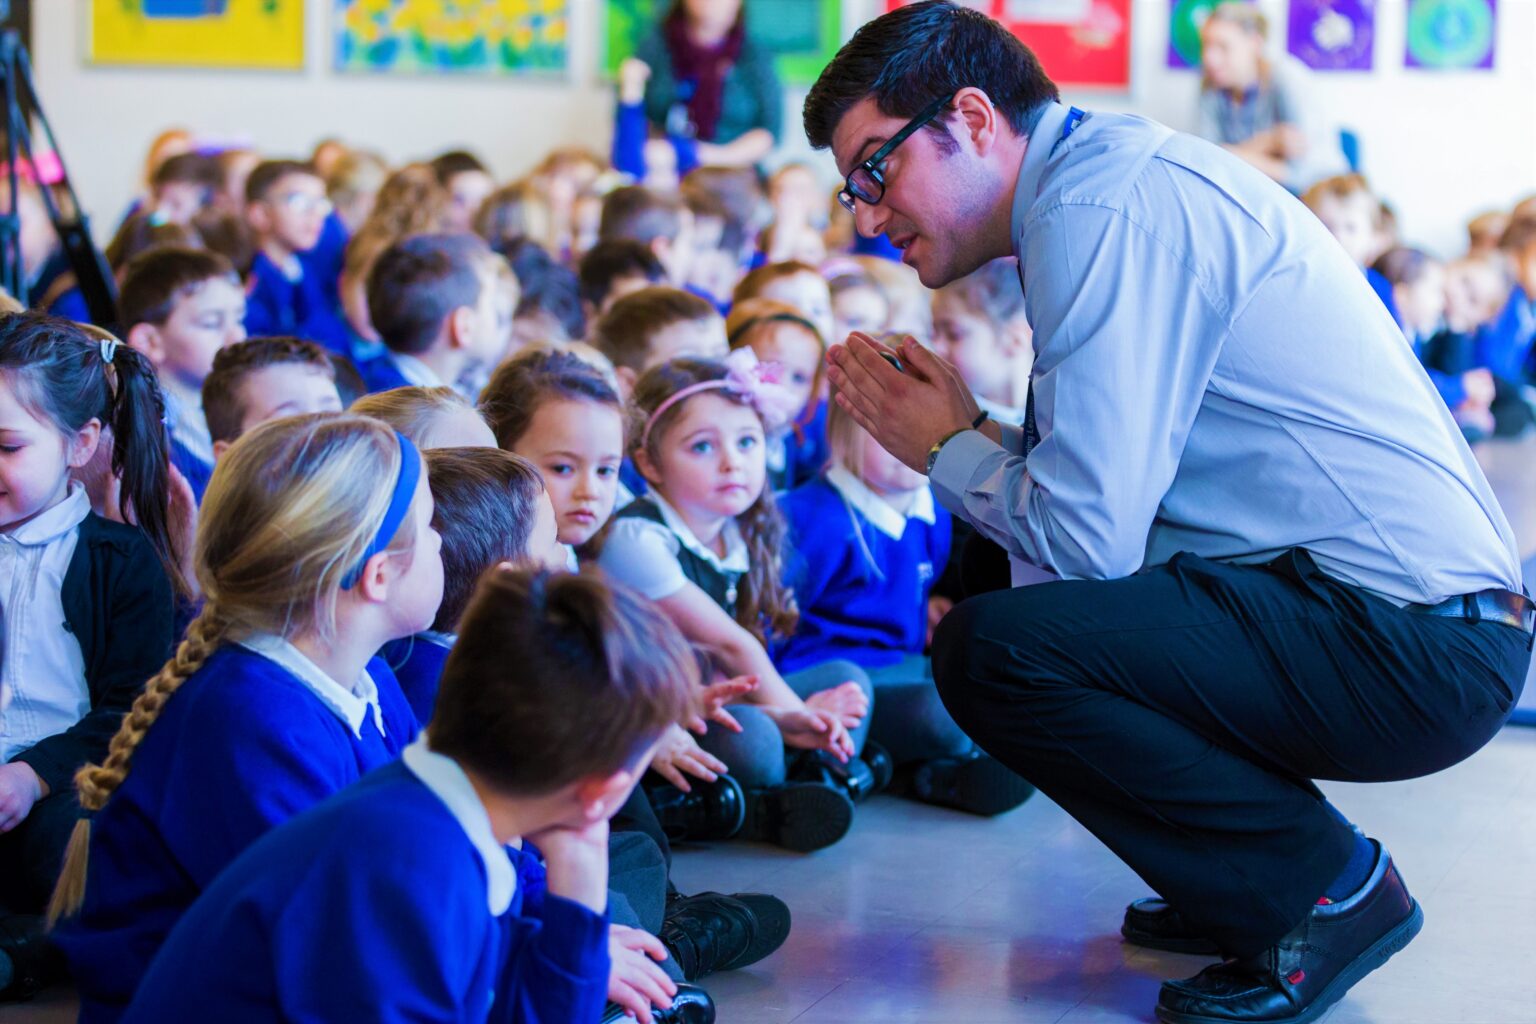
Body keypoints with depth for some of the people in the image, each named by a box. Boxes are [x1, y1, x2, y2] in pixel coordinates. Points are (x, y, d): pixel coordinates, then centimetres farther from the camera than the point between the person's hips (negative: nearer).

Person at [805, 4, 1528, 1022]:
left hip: (1403, 645, -10)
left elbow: (1089, 536, -19)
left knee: (991, 648, -21)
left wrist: (946, 448, -2)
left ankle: (1326, 886, -5)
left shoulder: (1105, 210, -14)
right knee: (996, 581, 18)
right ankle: (1241, 887, 17)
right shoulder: (1118, 175, 17)